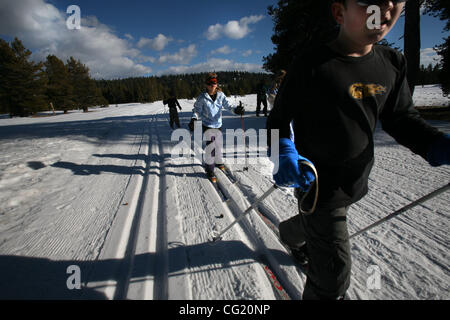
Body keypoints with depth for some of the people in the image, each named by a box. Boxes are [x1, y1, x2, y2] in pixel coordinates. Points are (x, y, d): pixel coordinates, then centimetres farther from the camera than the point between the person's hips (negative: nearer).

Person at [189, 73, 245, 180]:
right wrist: (193, 119, -16)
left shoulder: (220, 95, -2)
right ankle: (209, 169, 0)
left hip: (218, 124, 4)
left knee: (218, 144, 16)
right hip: (207, 125, -4)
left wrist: (236, 109, -23)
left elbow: (227, 105, -5)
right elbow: (197, 110, -2)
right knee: (211, 146, -13)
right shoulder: (202, 97, -9)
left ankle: (218, 161, 41)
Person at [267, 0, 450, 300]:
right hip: (318, 184, -6)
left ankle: (291, 234, 66)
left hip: (356, 183, 7)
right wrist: (285, 154, -29)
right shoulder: (311, 64, -18)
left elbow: (401, 118, 8)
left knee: (316, 223, 32)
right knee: (333, 276, 0)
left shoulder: (393, 63, 0)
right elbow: (279, 119, -11)